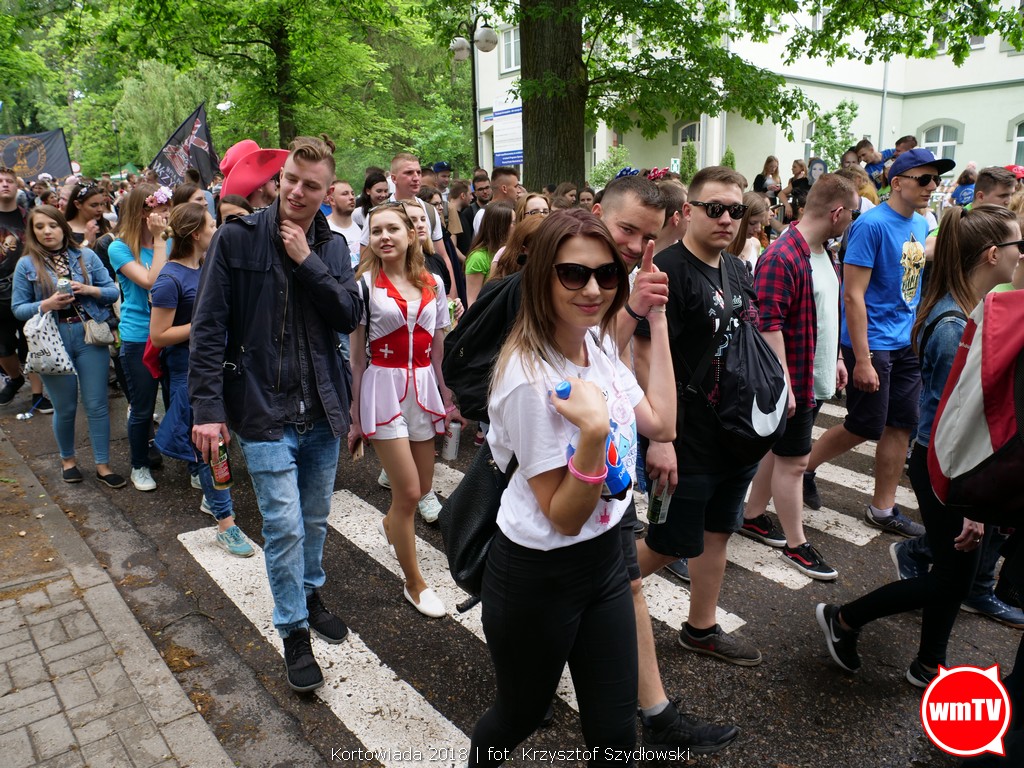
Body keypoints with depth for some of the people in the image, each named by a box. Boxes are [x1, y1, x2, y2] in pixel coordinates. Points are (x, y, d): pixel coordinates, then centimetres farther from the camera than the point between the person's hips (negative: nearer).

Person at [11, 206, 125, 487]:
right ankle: (67, 459, 34)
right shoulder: (26, 264, 0)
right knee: (65, 408, 11)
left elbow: (113, 291, 4)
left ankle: (103, 465, 15)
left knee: (96, 405, 3)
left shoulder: (86, 256, 3)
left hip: (90, 337, 0)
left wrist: (90, 289, -15)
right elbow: (18, 308, 1)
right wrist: (46, 305, -16)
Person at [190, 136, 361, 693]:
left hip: (321, 408, 4)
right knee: (284, 526, -3)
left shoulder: (332, 247, 5)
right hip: (263, 410, -4)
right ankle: (294, 631, 17)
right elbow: (208, 328, -8)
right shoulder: (236, 239, -7)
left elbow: (350, 316, -6)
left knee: (315, 519, 17)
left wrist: (307, 260, -15)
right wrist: (207, 406, -13)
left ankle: (310, 593, 42)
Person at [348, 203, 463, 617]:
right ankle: (414, 583, 17)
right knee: (409, 493, -3)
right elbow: (357, 354, -4)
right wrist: (354, 414, -3)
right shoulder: (365, 283, -5)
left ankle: (389, 523, 49)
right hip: (383, 388, -4)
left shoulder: (433, 283, 5)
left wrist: (448, 395, 9)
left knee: (423, 487, 13)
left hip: (423, 388, 4)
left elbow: (438, 346, 11)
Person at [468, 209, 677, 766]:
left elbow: (660, 424, 1)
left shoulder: (598, 343, -2)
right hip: (539, 576, -6)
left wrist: (657, 323, 0)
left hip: (605, 554, 7)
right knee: (521, 715, 21)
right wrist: (594, 434, -39)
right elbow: (564, 516, -22)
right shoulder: (531, 380, -27)